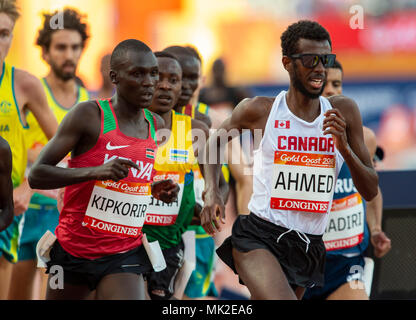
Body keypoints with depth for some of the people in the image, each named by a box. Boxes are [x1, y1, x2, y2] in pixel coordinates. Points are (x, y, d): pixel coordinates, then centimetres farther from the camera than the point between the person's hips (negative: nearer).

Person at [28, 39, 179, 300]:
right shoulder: (88, 115, -10)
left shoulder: (158, 127, 6)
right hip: (73, 249, -2)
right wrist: (95, 171, -27)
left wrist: (157, 190, 1)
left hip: (123, 256, 2)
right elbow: (37, 176, -14)